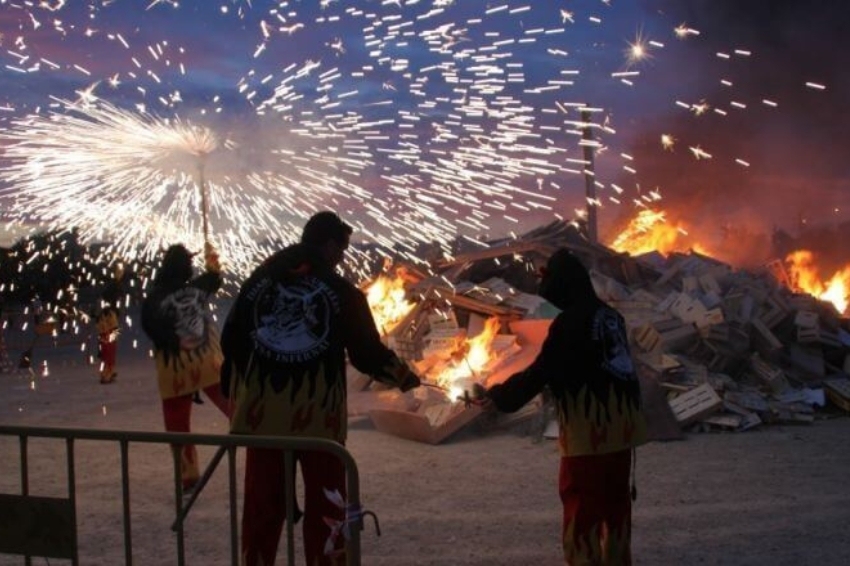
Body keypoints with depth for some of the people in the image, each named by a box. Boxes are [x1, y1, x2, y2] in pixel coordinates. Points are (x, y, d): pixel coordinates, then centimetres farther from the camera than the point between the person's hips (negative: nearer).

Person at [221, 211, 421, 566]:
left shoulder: (258, 280, 6)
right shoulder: (341, 291, -5)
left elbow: (231, 341, 7)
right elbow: (367, 353, -5)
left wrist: (237, 392, 19)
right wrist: (404, 377, 12)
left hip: (262, 412, 4)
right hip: (318, 415, -3)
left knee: (262, 502, 14)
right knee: (324, 505, 9)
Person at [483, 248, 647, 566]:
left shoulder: (571, 321, -15)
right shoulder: (610, 317, 11)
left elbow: (542, 370, -13)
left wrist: (501, 397, -2)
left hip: (590, 427, -8)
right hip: (621, 423, 8)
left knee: (581, 502, 0)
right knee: (615, 498, 17)